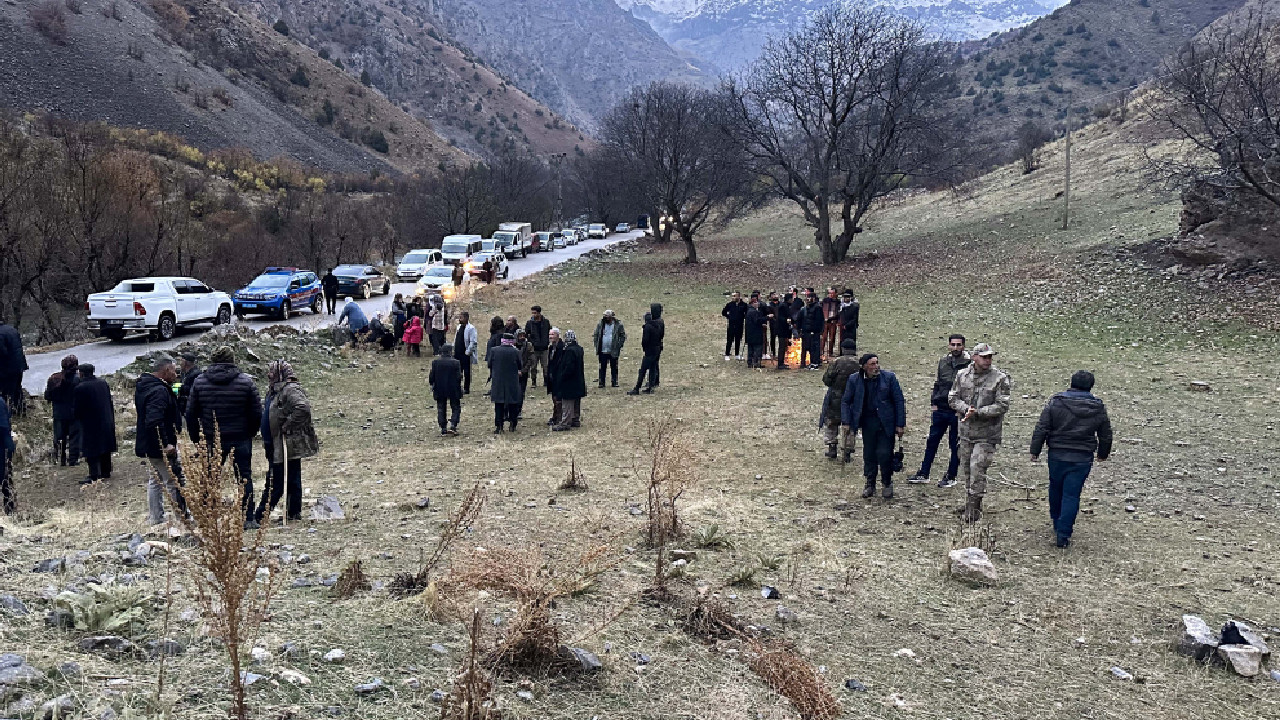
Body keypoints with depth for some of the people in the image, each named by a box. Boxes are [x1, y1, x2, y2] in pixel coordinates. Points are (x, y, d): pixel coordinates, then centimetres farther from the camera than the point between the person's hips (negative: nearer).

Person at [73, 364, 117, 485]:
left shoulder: (80, 388, -16)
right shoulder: (103, 383, 3)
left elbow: (76, 409, -12)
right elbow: (110, 403, 10)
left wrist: (78, 417, 10)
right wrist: (111, 418, 18)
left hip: (91, 424, -7)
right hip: (107, 422, 7)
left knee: (91, 450, -3)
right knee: (104, 448, 15)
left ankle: (94, 475, -6)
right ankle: (105, 472, 22)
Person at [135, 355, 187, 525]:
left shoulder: (143, 386, 11)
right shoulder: (159, 391, -23)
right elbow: (154, 421, -33)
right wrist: (166, 444, -28)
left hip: (149, 446, 11)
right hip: (161, 447, -11)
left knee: (155, 480, 19)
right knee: (174, 482, -3)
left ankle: (154, 518, 27)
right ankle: (183, 516, 3)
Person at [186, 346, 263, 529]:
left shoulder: (200, 381, 1)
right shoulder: (246, 382, -5)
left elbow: (191, 413, 4)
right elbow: (257, 413, -4)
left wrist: (196, 437, 13)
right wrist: (251, 433, 11)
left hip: (212, 440, 1)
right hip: (240, 439, -1)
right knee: (244, 478, 5)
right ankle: (249, 519, 5)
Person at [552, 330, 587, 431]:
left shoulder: (569, 351, -21)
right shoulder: (579, 349, 7)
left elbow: (568, 368, -25)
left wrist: (562, 378, -14)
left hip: (569, 384, -9)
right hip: (578, 382, 9)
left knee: (567, 404, -5)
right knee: (576, 403, 17)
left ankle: (565, 423, -3)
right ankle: (576, 420, 26)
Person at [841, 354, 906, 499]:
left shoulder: (889, 377, -6)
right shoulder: (854, 380, -2)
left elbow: (899, 401, -3)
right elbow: (846, 401, 7)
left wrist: (900, 424, -6)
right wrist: (846, 422, -1)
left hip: (886, 423, -2)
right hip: (867, 422, 2)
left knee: (885, 454, -3)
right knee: (869, 454, 8)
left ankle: (887, 483, 17)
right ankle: (870, 484, 22)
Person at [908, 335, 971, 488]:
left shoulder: (969, 365, -8)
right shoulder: (943, 362, 7)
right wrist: (933, 402, 9)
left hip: (957, 412, -5)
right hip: (940, 409, 5)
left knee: (955, 445, 7)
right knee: (932, 442, 10)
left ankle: (951, 477, 19)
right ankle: (923, 474, 18)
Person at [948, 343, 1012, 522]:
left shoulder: (1000, 378, -8)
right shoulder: (962, 375, 4)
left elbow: (1002, 406, -12)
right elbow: (952, 398, 5)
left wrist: (977, 412, -20)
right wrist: (965, 408, -15)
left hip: (987, 433, -5)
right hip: (966, 431, 5)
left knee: (977, 467, -12)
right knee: (966, 468, 14)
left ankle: (974, 509, -4)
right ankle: (970, 502, 30)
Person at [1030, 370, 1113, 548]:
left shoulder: (1055, 402, -5)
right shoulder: (1098, 408, 1)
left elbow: (1041, 429, -6)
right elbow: (1106, 435, 12)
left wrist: (1035, 450, 3)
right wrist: (1103, 454, 28)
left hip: (1057, 455, 0)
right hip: (1083, 459, 0)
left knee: (1056, 489, 19)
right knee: (1071, 495, 1)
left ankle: (1057, 525, 35)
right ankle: (1063, 534, -1)